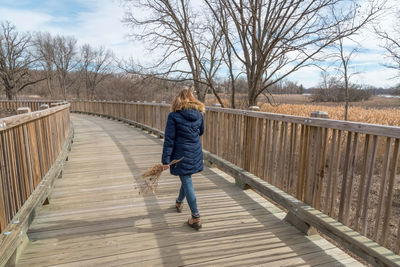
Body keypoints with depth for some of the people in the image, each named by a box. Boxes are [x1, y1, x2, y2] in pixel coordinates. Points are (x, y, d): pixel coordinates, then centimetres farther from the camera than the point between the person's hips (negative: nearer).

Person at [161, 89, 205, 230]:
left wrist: (165, 160, -10)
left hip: (182, 155, -5)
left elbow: (169, 139, -14)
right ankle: (179, 202, 48)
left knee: (187, 182, 1)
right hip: (196, 154, 6)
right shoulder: (199, 114, 0)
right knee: (186, 179, 23)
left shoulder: (174, 116, -13)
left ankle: (196, 218, 6)